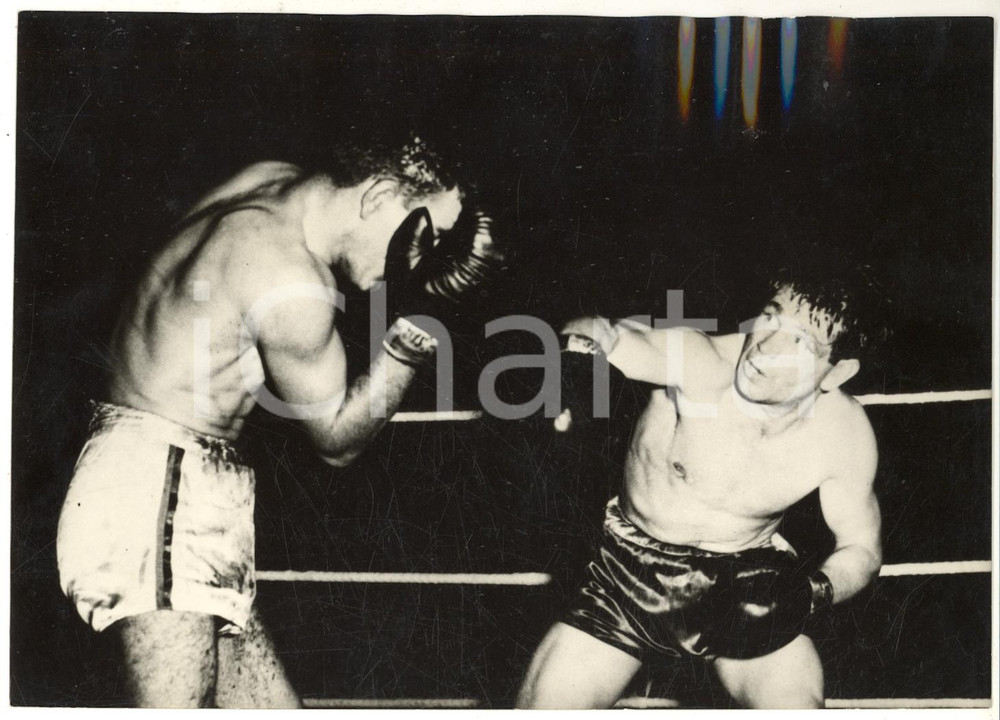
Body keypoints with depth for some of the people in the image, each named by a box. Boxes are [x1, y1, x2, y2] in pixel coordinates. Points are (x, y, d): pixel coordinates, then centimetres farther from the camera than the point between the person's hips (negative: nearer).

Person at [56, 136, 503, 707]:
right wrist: (420, 319, -12)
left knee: (271, 707, 11)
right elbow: (338, 438, -7)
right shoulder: (293, 288, -20)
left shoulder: (274, 182, 6)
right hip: (157, 491, -10)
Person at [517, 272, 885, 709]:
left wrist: (810, 595, -21)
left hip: (748, 579, 1)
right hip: (633, 569, -1)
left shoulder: (844, 434, -16)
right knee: (544, 704, -10)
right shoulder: (701, 365, -26)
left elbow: (862, 548, -1)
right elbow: (617, 338, -43)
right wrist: (581, 345, -66)